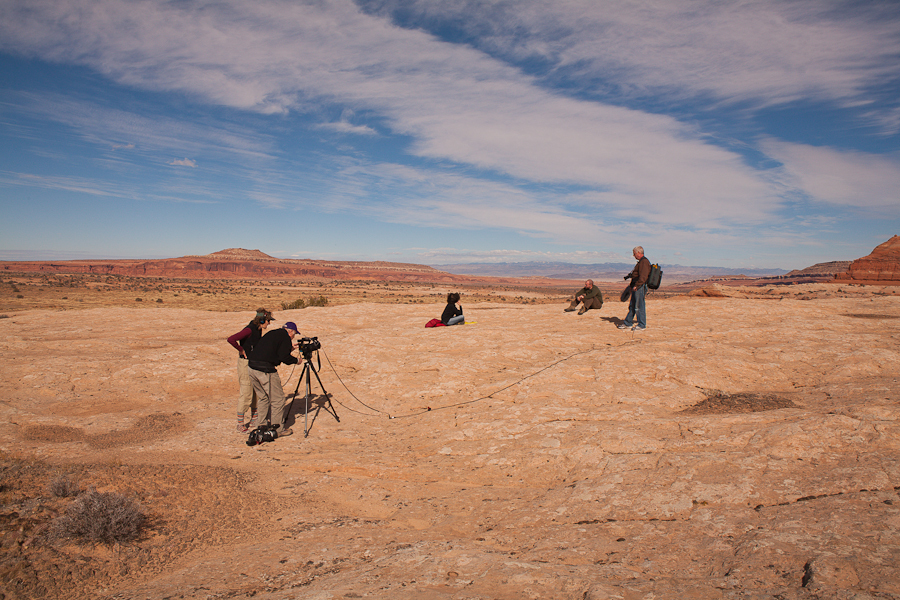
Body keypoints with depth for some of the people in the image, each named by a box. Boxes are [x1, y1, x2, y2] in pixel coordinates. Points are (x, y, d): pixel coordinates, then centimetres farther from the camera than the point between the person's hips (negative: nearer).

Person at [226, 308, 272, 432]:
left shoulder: (258, 330, 7)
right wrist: (241, 350, -17)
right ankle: (240, 425, 5)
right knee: (246, 394, -4)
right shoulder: (249, 330, -19)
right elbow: (231, 339, -29)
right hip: (246, 364, -9)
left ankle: (254, 421, 24)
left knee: (257, 393, 13)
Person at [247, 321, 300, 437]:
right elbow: (284, 357, -10)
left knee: (263, 398, 21)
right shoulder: (285, 337, -3)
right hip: (266, 370, -9)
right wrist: (296, 360, 6)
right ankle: (278, 429, 8)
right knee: (278, 399, 2)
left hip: (252, 367, 9)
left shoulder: (272, 333, 22)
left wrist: (288, 349, 30)